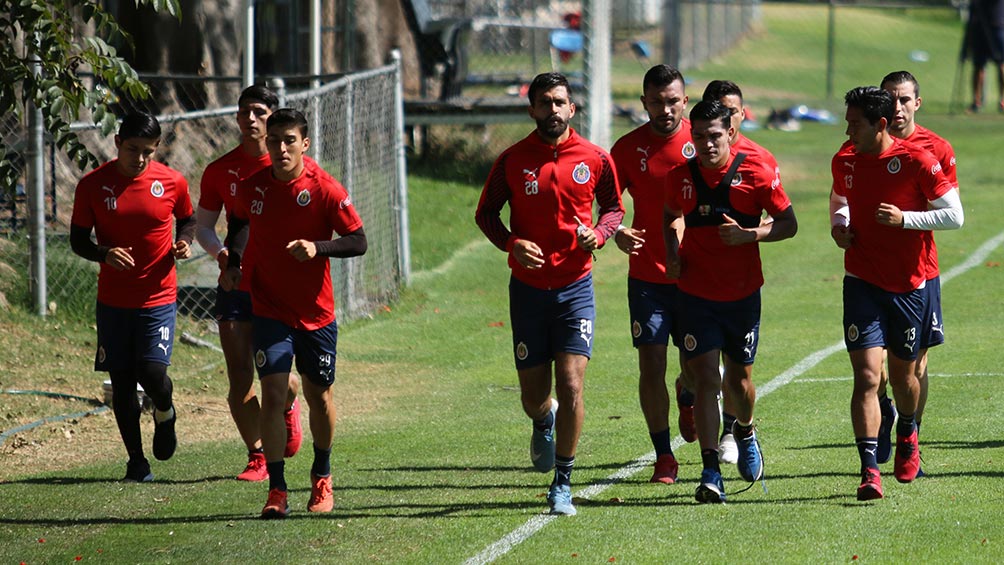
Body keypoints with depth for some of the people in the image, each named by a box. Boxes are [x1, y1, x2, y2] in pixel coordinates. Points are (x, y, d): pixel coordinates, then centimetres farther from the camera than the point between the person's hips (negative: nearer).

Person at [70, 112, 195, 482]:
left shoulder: (172, 183, -3)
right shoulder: (93, 185, -4)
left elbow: (187, 219, 15)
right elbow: (78, 240, 1)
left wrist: (183, 242, -7)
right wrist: (104, 254, -19)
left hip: (158, 297, -1)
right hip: (113, 300, 1)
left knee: (152, 372, -14)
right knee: (121, 382, 3)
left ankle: (165, 414, 22)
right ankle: (136, 461, 16)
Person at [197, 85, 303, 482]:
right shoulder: (220, 171, 6)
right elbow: (203, 225, 12)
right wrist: (221, 252, -8)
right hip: (236, 284, 2)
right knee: (239, 375, -4)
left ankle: (287, 409, 32)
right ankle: (257, 456, 10)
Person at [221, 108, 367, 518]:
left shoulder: (325, 190, -13)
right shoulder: (252, 188, -4)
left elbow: (358, 242, -10)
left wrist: (318, 247, -26)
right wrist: (233, 263, 5)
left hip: (316, 311, -1)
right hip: (269, 309, 1)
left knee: (318, 394, 12)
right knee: (272, 392, -13)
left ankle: (322, 477, 35)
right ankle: (277, 491, -11)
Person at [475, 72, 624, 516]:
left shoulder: (594, 159, -1)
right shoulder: (512, 160, -2)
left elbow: (613, 207, 13)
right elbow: (485, 213, 8)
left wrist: (598, 234, -9)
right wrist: (511, 243, -11)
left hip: (575, 287, -1)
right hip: (528, 288, 1)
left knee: (571, 387, -12)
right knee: (533, 397, 6)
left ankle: (562, 484, 1)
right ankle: (544, 423, 44)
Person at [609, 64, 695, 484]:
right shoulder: (629, 148, 0)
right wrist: (616, 231, -15)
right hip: (647, 274, 0)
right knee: (651, 364, -5)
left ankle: (687, 402, 42)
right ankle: (663, 456, 4)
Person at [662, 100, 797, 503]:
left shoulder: (754, 172, -8)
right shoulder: (680, 177, -1)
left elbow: (789, 224, -3)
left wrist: (749, 235, -19)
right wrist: (672, 255, 3)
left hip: (743, 294, 0)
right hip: (696, 293, 0)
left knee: (739, 378, 11)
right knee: (706, 378, -10)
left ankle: (745, 432, 45)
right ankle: (710, 472, -11)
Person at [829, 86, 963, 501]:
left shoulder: (917, 160, -12)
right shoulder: (845, 160, 1)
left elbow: (954, 215, -9)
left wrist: (904, 218, -20)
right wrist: (838, 225, 3)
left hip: (908, 284, -1)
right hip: (862, 282, 1)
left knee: (902, 373, 14)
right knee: (867, 375, -13)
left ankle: (907, 436, 46)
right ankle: (869, 471, -16)